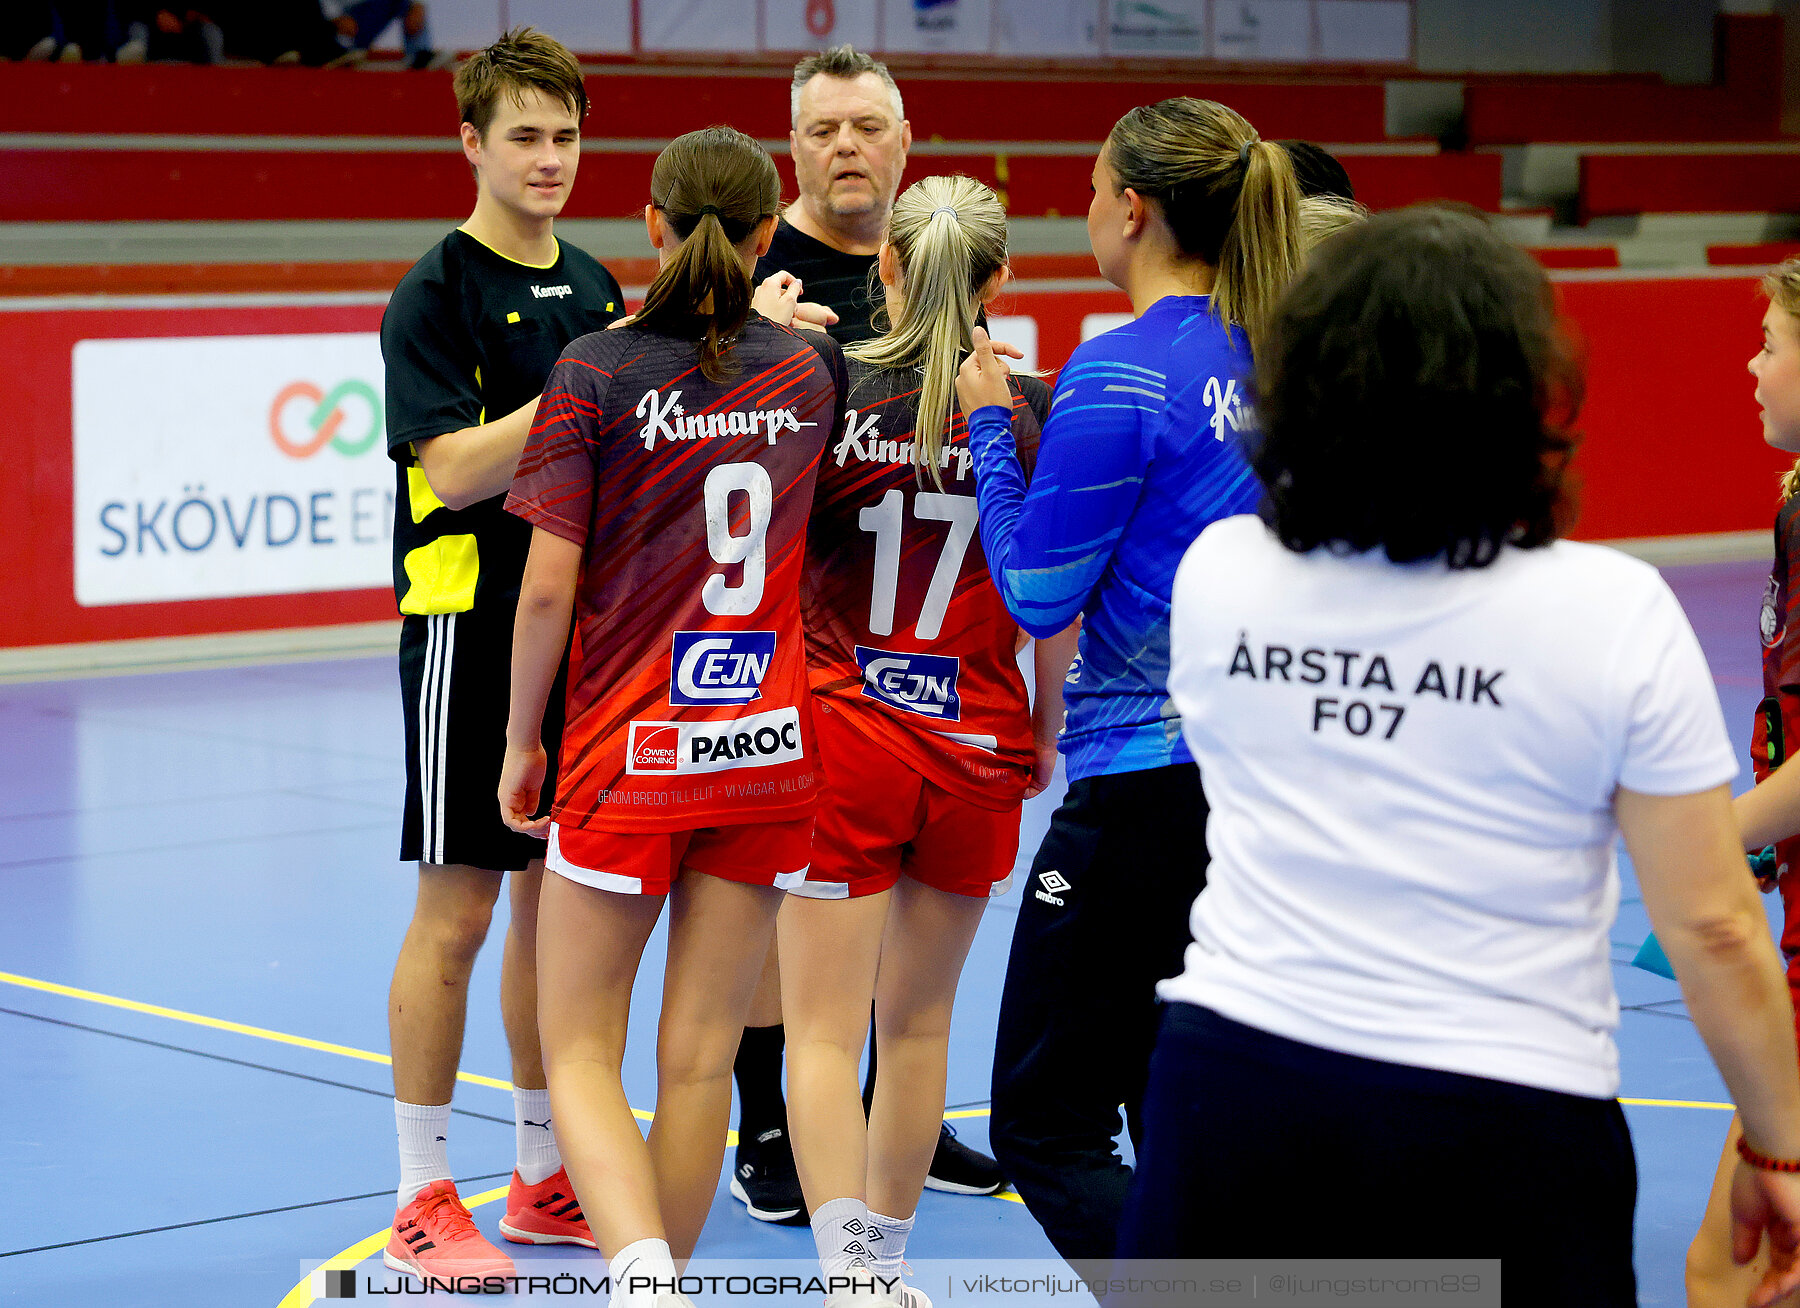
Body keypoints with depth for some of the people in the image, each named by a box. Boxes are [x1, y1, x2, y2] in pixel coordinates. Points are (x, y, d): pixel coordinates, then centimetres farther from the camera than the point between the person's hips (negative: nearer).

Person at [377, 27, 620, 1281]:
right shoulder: (436, 294, -9)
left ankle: (545, 1177, 20)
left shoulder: (593, 286, 12)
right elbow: (454, 469, -18)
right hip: (472, 626, -7)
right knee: (457, 910, -3)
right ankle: (424, 1198, 6)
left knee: (560, 901, 11)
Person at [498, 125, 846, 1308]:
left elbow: (548, 586, -11)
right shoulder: (809, 366, 2)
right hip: (771, 752, 3)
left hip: (629, 756, -3)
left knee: (578, 1047, 5)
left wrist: (522, 741, 0)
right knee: (701, 1055, 9)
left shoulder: (594, 375, -9)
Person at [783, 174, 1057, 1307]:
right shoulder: (1033, 412, -5)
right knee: (918, 1022, 16)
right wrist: (1048, 736, 16)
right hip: (978, 748, 2)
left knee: (824, 1029, 1)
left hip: (843, 737, -2)